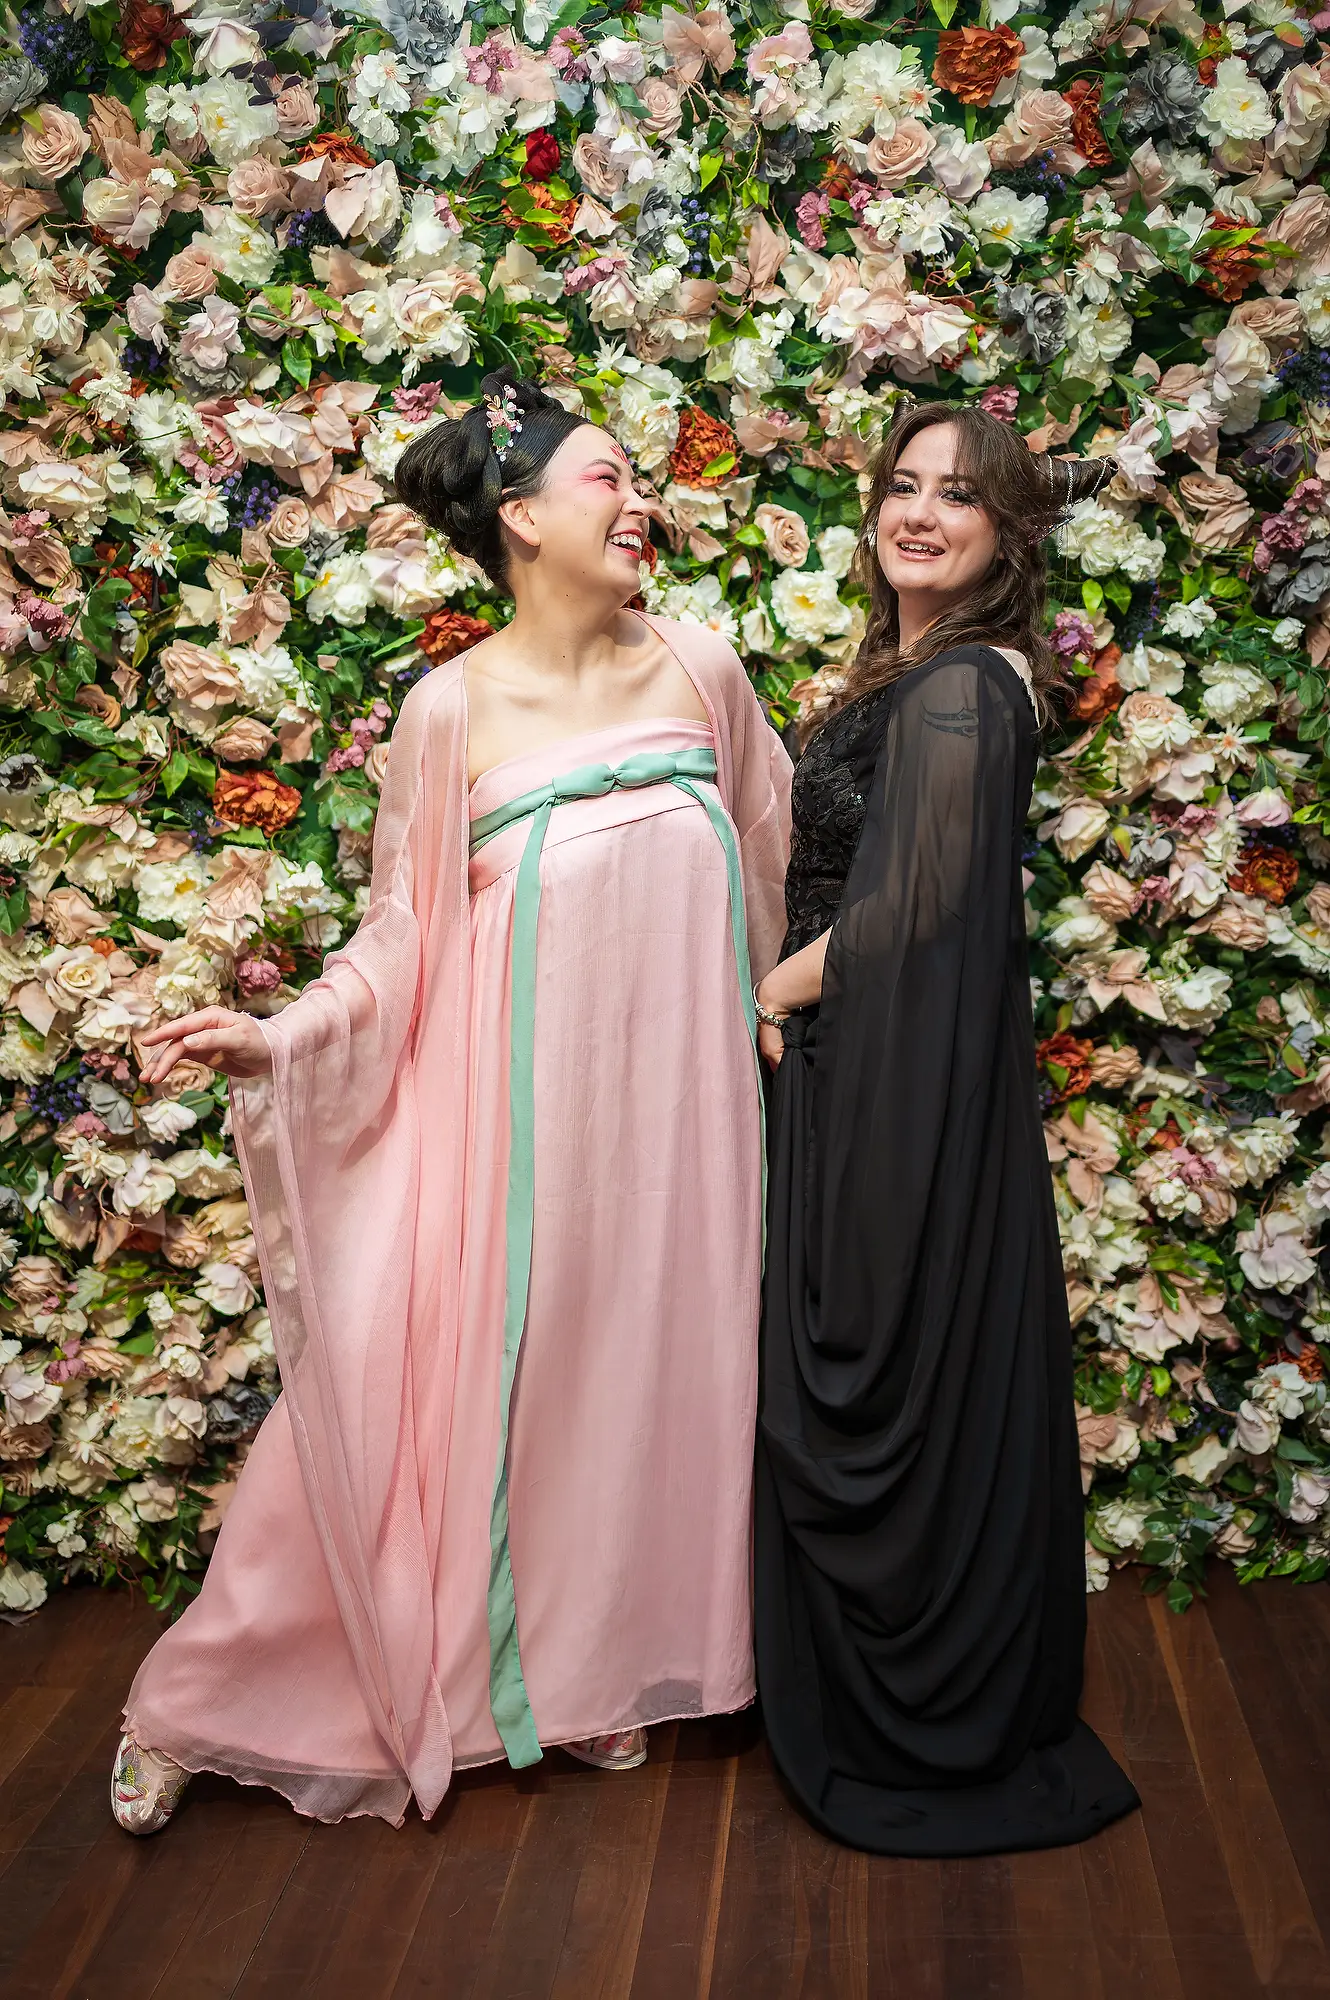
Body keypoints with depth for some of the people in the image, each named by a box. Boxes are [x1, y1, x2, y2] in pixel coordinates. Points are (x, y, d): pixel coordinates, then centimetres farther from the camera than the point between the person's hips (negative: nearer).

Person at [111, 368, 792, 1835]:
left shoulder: (700, 671, 0)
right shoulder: (453, 711, -9)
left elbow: (779, 861, 13)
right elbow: (401, 939, -5)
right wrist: (280, 1037, -18)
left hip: (673, 1104, 4)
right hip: (513, 1116, -3)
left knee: (643, 1369, 12)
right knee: (459, 1385, 3)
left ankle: (602, 1663, 37)